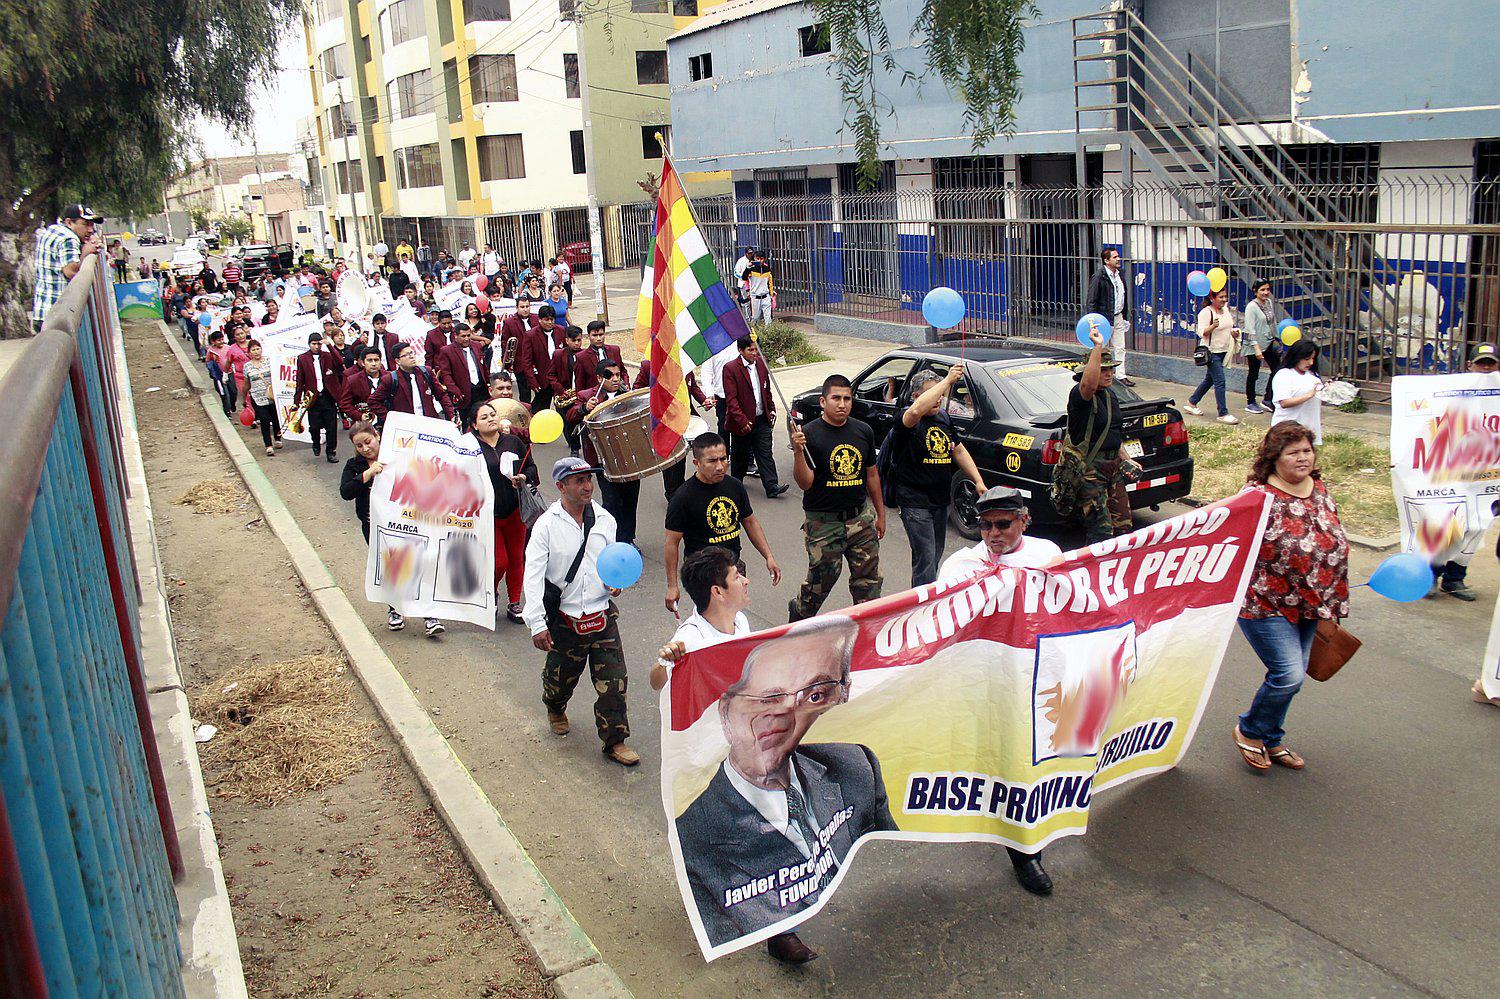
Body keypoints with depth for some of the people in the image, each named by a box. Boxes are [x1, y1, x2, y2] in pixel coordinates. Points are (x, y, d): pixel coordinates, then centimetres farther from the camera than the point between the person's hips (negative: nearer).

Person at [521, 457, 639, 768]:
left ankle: (615, 741, 14)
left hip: (603, 616, 2)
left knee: (613, 681, 0)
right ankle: (555, 709, 52)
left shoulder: (605, 520, 1)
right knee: (560, 677, 18)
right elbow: (533, 575, -14)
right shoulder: (547, 524, -11)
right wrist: (537, 623, -20)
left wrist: (615, 581, -5)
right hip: (564, 620, -2)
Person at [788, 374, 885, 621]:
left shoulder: (863, 431, 4)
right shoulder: (810, 434, -12)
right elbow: (805, 483, -16)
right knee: (821, 582, 4)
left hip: (861, 516, 5)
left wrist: (881, 514, 16)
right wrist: (798, 452, -31)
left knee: (868, 580, 11)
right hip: (823, 521, -5)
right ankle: (797, 618, 29)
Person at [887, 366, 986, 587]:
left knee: (935, 554, 20)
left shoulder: (943, 417, 9)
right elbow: (916, 411, -41)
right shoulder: (907, 419, -16)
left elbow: (959, 451, 17)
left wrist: (978, 480, 8)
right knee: (926, 558, -11)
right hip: (914, 501, -8)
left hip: (940, 499, 8)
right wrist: (948, 380, -39)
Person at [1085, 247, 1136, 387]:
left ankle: (1121, 376, 11)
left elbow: (1124, 297, 19)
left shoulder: (1119, 275, 10)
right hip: (1105, 318, -7)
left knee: (1120, 348, 6)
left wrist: (1125, 317, 16)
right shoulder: (1099, 276, -13)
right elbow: (1092, 301, -13)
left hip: (1118, 317, 7)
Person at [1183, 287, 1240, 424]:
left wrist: (1234, 333, 3)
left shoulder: (1227, 309, 10)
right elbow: (1202, 333, -19)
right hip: (1211, 352, -9)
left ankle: (1191, 403, 31)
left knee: (1209, 379, 16)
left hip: (1223, 351, 9)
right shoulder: (1206, 312, -15)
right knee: (1220, 381, -12)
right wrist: (1213, 326, -36)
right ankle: (1223, 414, -10)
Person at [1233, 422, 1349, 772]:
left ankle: (1271, 739, 32)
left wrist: (1331, 603, 19)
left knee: (1291, 676, 13)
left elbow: (1335, 541, 18)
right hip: (1266, 603, -7)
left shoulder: (1320, 490, 7)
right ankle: (1249, 730, 13)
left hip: (1309, 604, 8)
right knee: (1289, 675, -12)